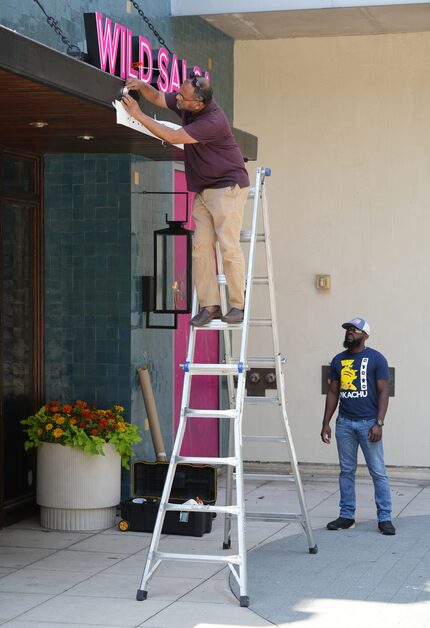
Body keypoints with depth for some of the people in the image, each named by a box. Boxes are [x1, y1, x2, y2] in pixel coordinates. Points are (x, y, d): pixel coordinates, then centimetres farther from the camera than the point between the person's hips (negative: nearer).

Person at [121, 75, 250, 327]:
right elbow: (158, 97, 14)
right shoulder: (186, 103, -1)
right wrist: (142, 86, -9)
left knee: (229, 245, -12)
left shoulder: (213, 121, -26)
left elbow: (173, 137, -25)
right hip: (203, 190, 8)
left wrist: (139, 114, -22)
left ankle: (238, 305, -7)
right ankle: (210, 305, -2)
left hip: (229, 186, -8)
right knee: (201, 246, -1)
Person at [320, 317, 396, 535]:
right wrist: (326, 423, 9)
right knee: (346, 471, 8)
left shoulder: (376, 359, -3)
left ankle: (384, 518, 0)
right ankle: (346, 515, 15)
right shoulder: (338, 360, 11)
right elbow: (333, 393, 15)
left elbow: (383, 392, -5)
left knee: (378, 472, -4)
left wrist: (378, 423, -14)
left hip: (368, 423, -4)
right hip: (344, 423, 4)